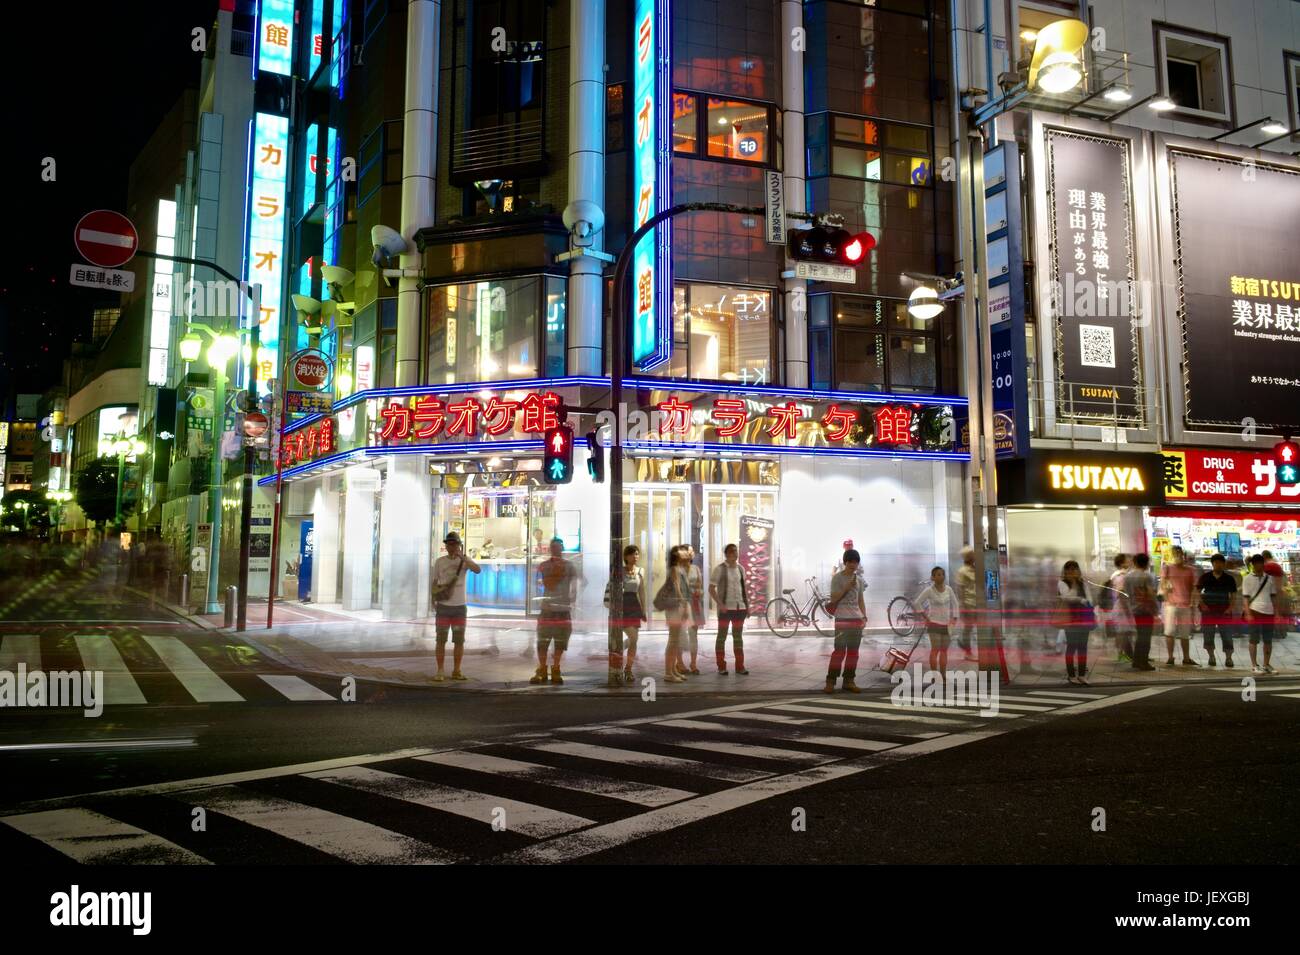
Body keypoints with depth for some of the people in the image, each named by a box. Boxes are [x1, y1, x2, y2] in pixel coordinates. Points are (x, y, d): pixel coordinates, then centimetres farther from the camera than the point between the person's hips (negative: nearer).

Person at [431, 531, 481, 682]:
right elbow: (435, 582, 9)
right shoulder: (439, 562, 4)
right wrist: (433, 600, -1)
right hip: (443, 607, -1)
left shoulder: (465, 560, 1)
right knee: (441, 640, 0)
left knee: (459, 641, 5)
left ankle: (456, 671, 15)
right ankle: (440, 672, 6)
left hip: (460, 607, 1)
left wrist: (462, 557, -24)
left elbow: (478, 570, -18)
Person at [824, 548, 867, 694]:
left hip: (857, 619, 5)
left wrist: (864, 616, 5)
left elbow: (861, 599, 16)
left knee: (853, 651, 6)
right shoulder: (837, 578, -2)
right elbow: (834, 599, -8)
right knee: (839, 650, -10)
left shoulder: (859, 580, 13)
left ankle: (849, 681, 13)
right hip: (842, 618, -5)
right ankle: (830, 681, -5)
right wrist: (847, 587, -16)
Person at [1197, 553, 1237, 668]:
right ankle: (1211, 656, 19)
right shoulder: (1205, 576, 2)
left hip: (1224, 610, 0)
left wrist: (1231, 607, -6)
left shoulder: (1229, 578, 3)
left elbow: (1233, 595, 7)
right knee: (1208, 635, 6)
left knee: (1227, 635, -2)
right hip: (1208, 610, 0)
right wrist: (1202, 604, -7)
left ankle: (1228, 657, 4)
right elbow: (1197, 591, 5)